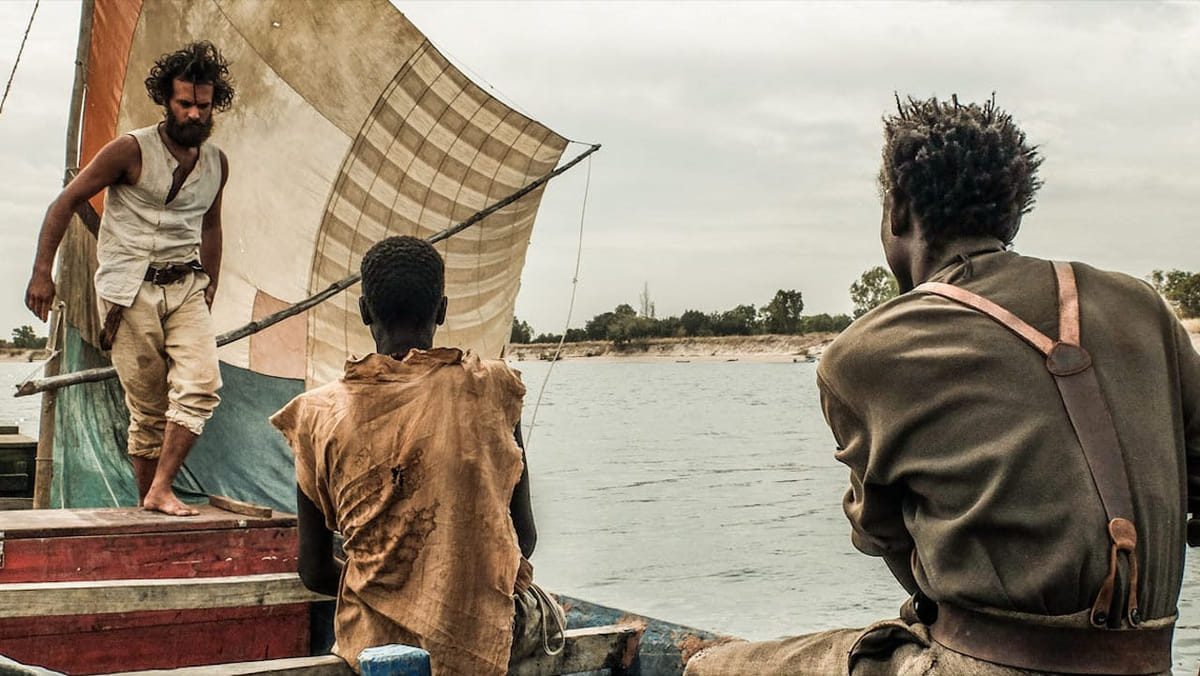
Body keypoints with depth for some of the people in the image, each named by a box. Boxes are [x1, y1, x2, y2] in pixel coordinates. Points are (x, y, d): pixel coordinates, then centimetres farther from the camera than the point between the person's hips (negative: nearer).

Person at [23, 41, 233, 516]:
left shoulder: (217, 164, 8)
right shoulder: (131, 150, -8)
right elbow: (65, 203, -3)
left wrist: (210, 287, 21)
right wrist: (42, 272, -9)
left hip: (185, 286, 4)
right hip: (129, 292, -4)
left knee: (201, 387, -18)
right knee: (148, 409, -1)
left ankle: (161, 490, -14)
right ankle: (145, 504, 13)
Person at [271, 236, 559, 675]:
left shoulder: (323, 415, -7)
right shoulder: (491, 390, -7)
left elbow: (315, 572, -1)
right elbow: (523, 537, 0)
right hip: (486, 638, -1)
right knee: (540, 606, 34)